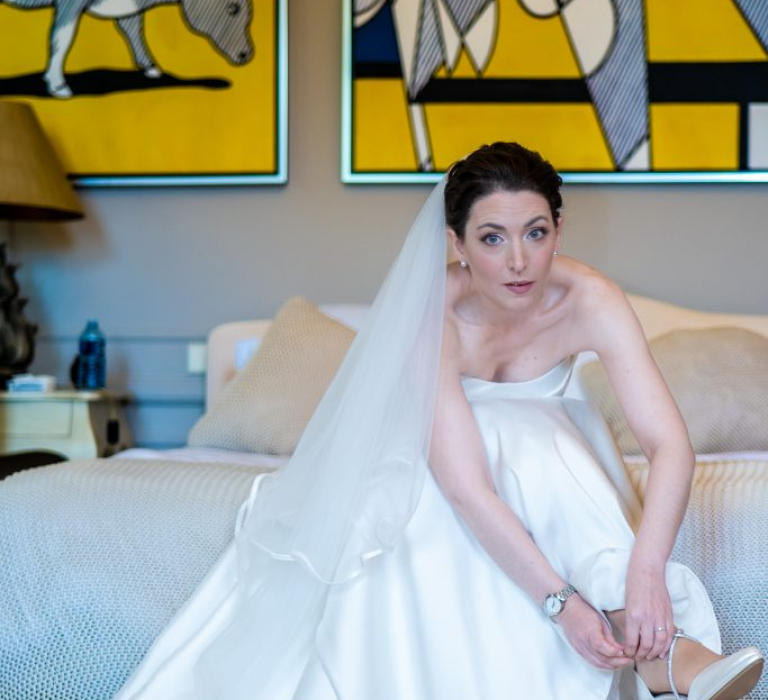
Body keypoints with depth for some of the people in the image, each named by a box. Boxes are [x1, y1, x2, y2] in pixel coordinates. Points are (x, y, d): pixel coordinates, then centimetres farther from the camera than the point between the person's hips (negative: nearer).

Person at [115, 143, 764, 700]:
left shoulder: (588, 299, -25)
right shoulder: (432, 314, -31)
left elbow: (670, 443, -34)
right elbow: (465, 485, -39)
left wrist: (645, 570, -50)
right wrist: (561, 600, -47)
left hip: (544, 472, 1)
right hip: (420, 460, -1)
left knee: (536, 443, -35)